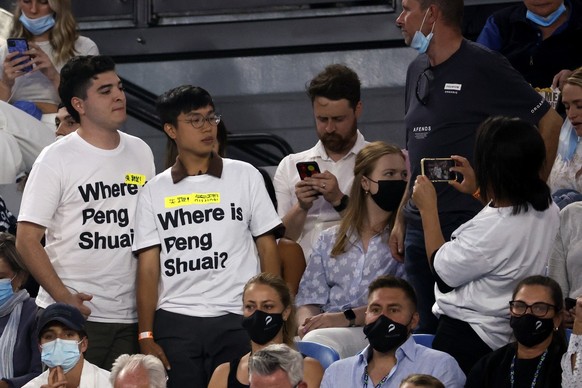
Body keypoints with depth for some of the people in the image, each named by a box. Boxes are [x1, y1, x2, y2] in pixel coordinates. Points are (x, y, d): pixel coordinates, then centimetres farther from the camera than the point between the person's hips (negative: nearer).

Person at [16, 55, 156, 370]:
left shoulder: (140, 152, 10)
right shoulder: (57, 159, -5)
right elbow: (27, 241, -7)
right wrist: (64, 298, -17)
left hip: (131, 317, 4)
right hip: (71, 317, -4)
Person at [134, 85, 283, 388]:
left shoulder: (245, 177, 9)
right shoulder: (155, 192, 9)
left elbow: (268, 249, 8)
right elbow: (148, 268, 6)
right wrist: (146, 337, -2)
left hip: (237, 320, 0)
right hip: (174, 324, 0)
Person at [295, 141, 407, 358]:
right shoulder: (330, 240, 25)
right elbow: (309, 298, 18)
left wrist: (347, 317, -15)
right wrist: (306, 325, -8)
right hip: (323, 332, 3)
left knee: (318, 342, -36)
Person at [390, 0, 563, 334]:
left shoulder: (483, 66, -8)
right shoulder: (417, 72, 16)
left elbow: (550, 121, -5)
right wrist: (401, 219, 19)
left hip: (469, 223, -8)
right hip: (419, 228, 8)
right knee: (426, 333, 9)